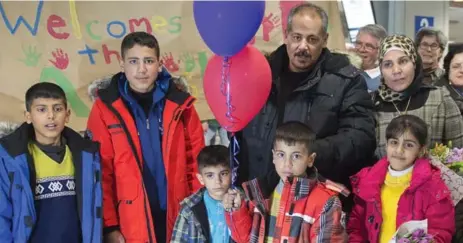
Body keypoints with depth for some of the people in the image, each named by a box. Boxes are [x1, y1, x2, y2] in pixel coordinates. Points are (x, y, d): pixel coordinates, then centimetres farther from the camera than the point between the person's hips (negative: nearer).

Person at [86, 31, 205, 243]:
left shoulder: (180, 104, 2)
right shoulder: (105, 108, -5)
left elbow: (196, 161, 5)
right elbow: (101, 172, -4)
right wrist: (109, 226, -6)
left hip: (178, 221, 2)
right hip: (131, 225, -2)